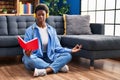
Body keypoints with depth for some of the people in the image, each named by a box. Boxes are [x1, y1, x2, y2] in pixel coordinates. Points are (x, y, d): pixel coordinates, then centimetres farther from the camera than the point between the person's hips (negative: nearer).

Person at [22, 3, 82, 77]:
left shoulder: (52, 30, 10)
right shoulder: (30, 30, -1)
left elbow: (56, 47, 8)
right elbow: (26, 48, -7)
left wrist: (70, 50, -6)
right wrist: (27, 52, -32)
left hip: (49, 56, 3)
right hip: (35, 57, -3)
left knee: (68, 55, -19)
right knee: (29, 59, -39)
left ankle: (45, 70, -37)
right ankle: (59, 66, -28)